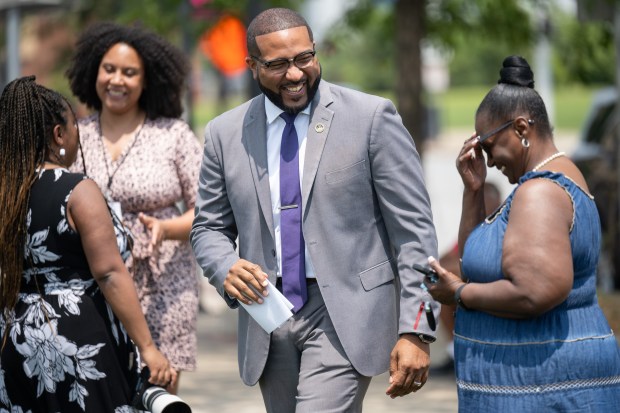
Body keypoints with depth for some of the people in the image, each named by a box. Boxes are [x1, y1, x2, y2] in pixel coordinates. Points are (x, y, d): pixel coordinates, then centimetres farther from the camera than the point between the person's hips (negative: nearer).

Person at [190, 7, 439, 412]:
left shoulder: (371, 118, -5)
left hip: (345, 315, -4)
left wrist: (415, 331, -12)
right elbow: (209, 228, 14)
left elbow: (414, 230, -6)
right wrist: (226, 269, -10)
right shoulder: (226, 134, 6)